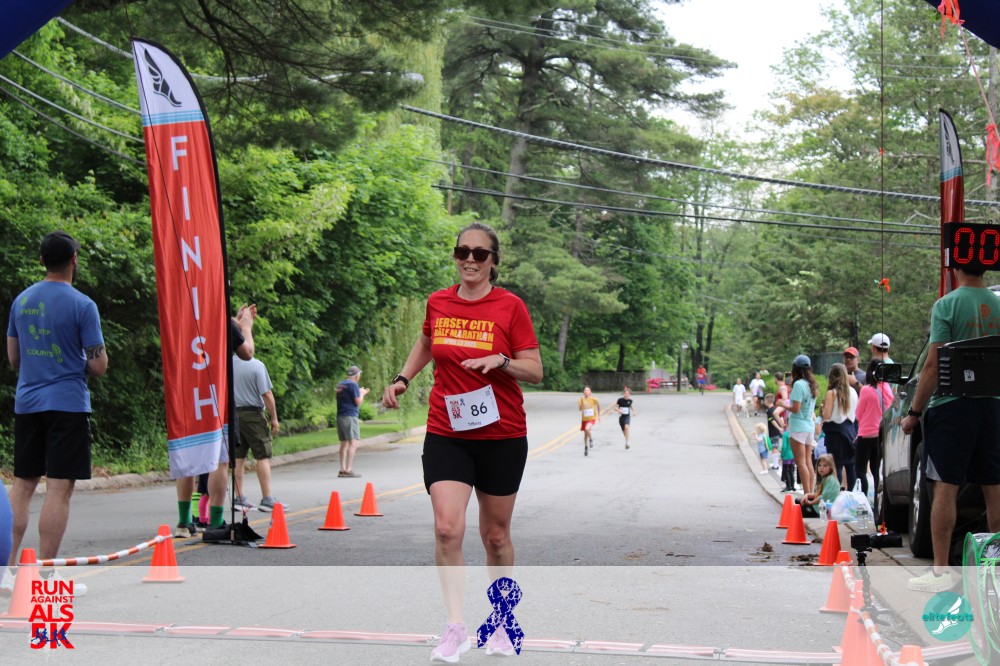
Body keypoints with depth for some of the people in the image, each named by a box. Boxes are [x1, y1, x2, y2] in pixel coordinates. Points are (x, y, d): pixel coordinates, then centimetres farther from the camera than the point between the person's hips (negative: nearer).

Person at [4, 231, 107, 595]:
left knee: (22, 484, 12)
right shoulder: (81, 305, -9)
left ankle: (8, 568, 10)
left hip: (27, 403, 6)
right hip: (68, 404, -6)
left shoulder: (21, 301, 8)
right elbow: (98, 365, -9)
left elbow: (13, 358, 16)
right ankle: (45, 576, -6)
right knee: (59, 489, -5)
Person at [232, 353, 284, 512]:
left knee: (238, 457, 9)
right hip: (252, 414, -5)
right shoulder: (257, 365, -12)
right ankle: (267, 499, -3)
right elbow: (266, 394, -13)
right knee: (263, 456, -1)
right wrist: (274, 417, -4)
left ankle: (239, 499, 12)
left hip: (233, 414, 5)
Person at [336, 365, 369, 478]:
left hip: (340, 416, 9)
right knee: (353, 442, -10)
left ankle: (343, 469, 11)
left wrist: (361, 393, 32)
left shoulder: (340, 385, 17)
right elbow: (358, 401, -11)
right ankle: (348, 469, -17)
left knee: (344, 443, 11)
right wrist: (362, 393, 8)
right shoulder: (353, 385, -10)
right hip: (350, 416, -9)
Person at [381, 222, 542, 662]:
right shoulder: (438, 303, 4)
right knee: (447, 529, -14)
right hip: (446, 434, 2)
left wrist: (501, 360, -23)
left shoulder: (511, 307, -6)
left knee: (495, 534, 9)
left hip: (502, 435, -2)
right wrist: (402, 379, 14)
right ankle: (455, 628, -10)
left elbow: (535, 372, -5)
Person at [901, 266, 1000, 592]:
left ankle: (941, 570, -5)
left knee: (945, 488, -4)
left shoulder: (947, 305, -10)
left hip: (952, 406, -5)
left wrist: (914, 413, -7)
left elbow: (933, 366, -13)